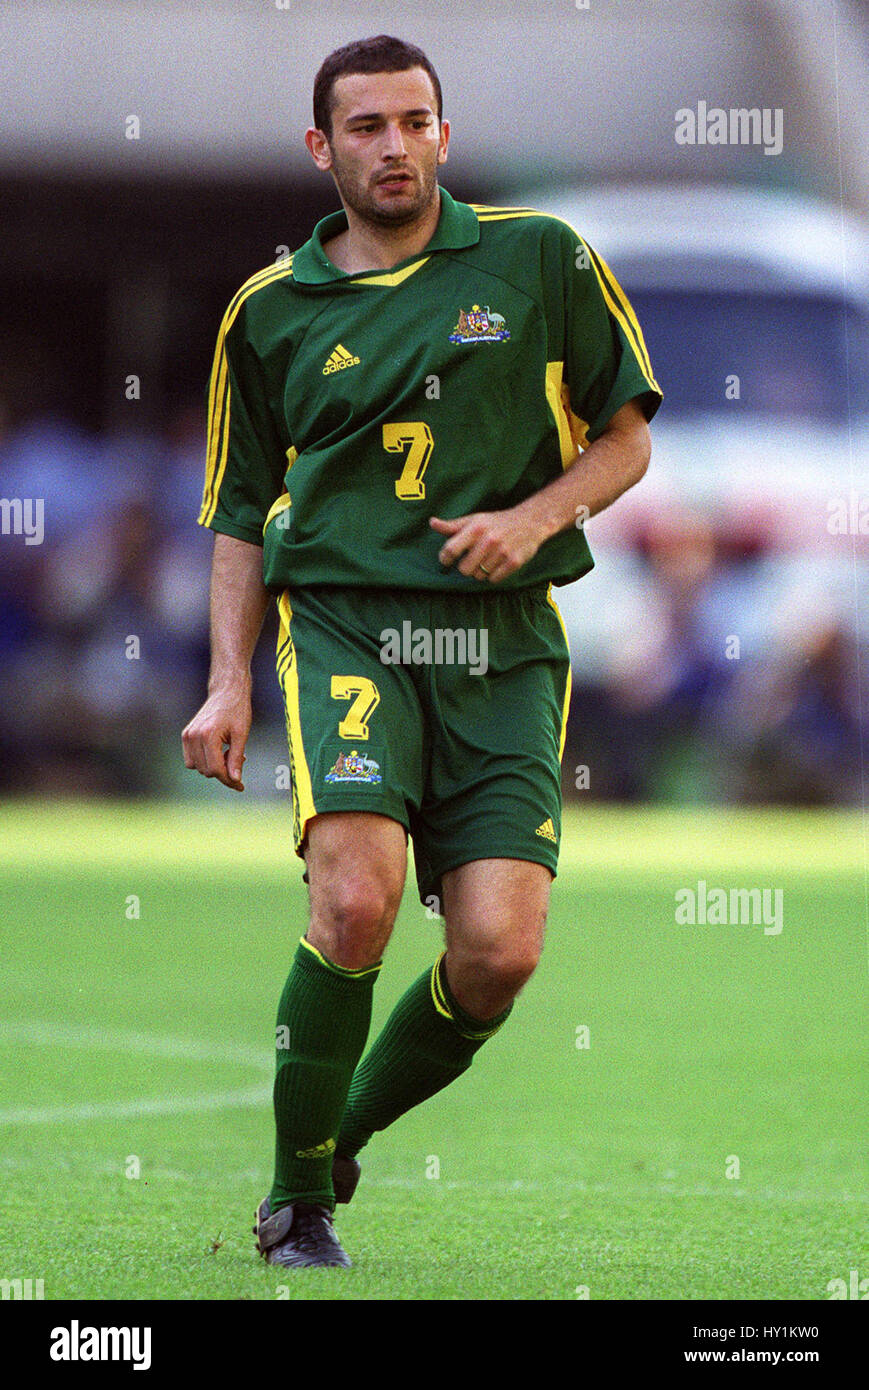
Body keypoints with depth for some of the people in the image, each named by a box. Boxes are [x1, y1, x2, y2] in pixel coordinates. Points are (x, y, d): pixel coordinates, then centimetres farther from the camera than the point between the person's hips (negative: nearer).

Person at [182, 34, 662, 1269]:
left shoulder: (539, 261, 8)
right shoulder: (273, 311, 11)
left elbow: (626, 434, 13)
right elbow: (241, 517, 17)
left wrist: (534, 518, -6)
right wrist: (230, 684, 7)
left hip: (506, 648, 1)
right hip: (345, 624, -1)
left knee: (499, 951, -12)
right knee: (356, 902, -24)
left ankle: (346, 1137, 17)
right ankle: (297, 1206, -7)